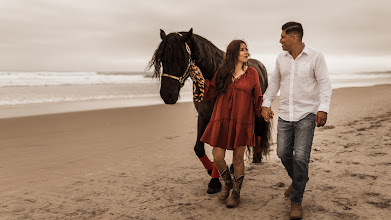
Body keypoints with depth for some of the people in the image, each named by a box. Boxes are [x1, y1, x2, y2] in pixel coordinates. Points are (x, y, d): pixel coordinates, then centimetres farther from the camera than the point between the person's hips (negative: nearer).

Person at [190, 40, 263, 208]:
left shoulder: (252, 73, 6)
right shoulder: (222, 72, 7)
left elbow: (257, 98, 9)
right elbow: (210, 94, 6)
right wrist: (200, 79, -5)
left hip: (242, 121, -1)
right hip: (221, 120, 1)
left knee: (238, 158, 5)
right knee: (217, 157, 0)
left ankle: (236, 192, 24)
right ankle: (227, 182, 30)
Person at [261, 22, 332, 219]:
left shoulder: (315, 56, -8)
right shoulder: (281, 58, 6)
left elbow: (324, 83, -10)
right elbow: (274, 82, 16)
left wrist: (323, 108, -21)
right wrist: (266, 104, 10)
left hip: (307, 115, -5)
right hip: (285, 114, 5)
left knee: (301, 156, -10)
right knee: (283, 153, 7)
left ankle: (296, 201, 4)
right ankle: (298, 179, 38)